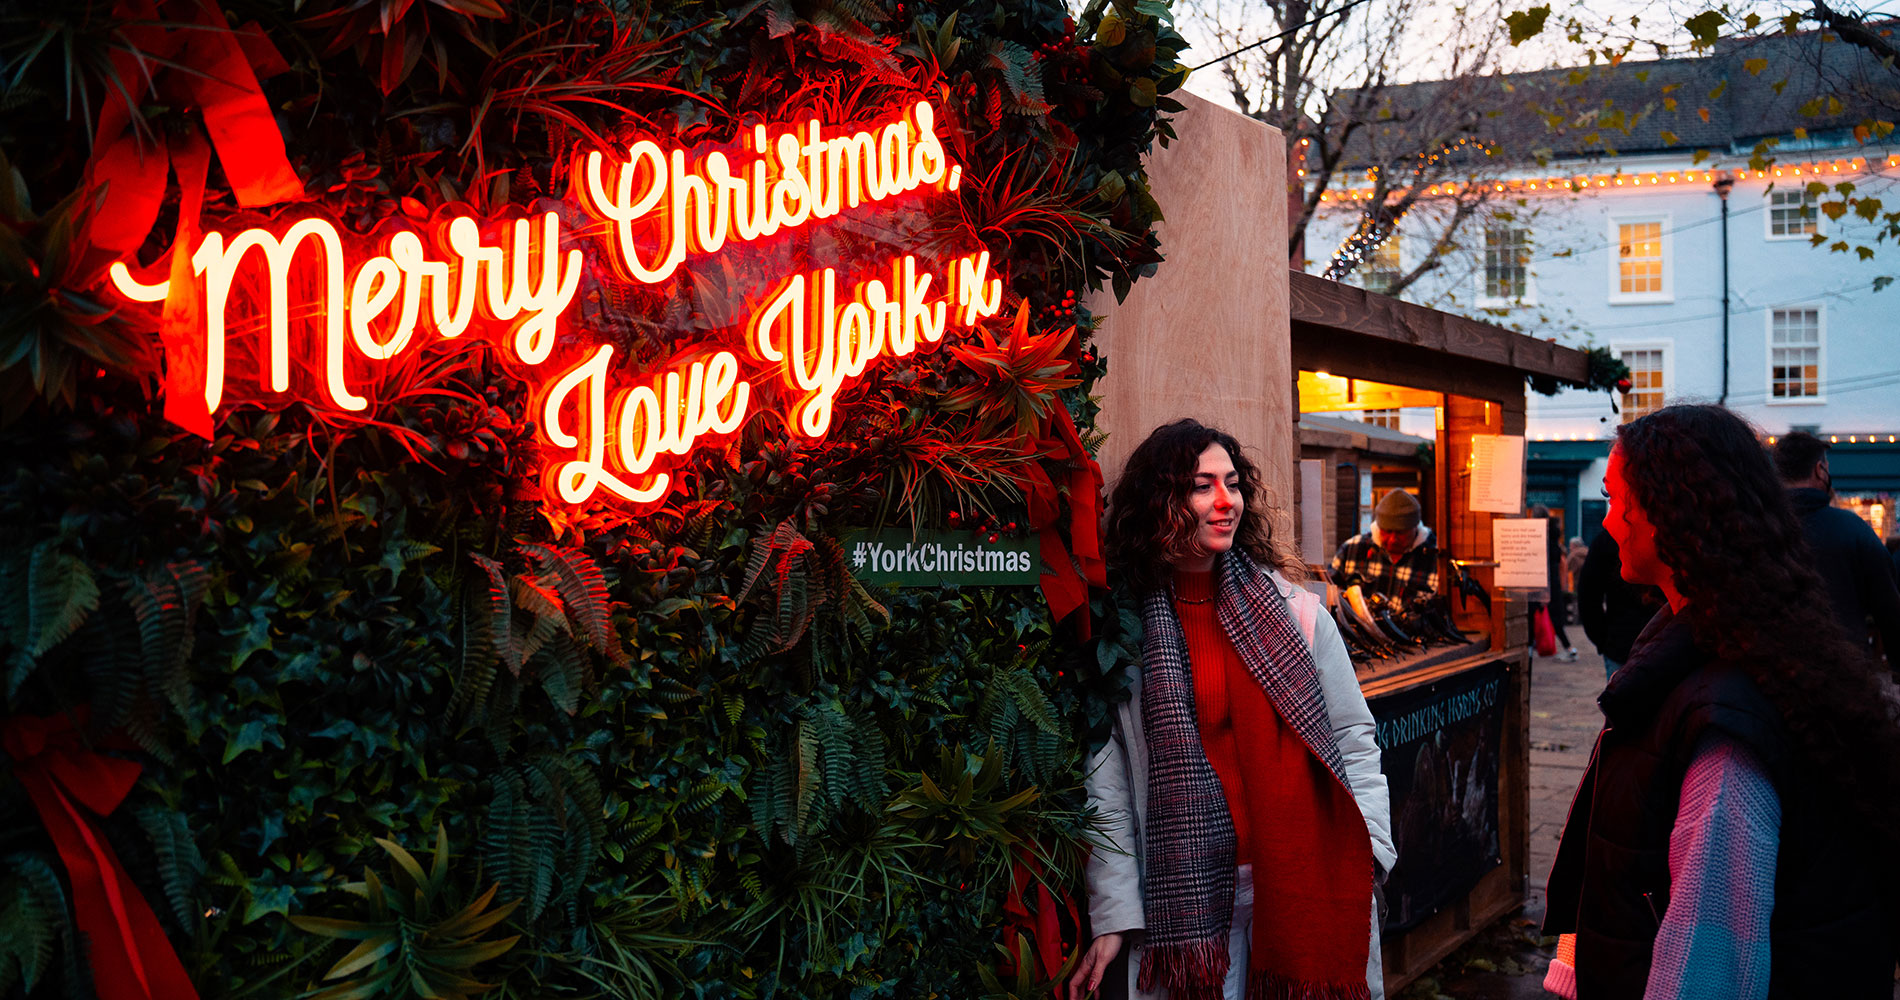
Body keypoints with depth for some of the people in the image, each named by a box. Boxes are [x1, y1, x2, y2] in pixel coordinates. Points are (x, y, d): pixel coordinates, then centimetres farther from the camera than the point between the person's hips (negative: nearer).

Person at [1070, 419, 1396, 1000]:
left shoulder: (1294, 609, 3)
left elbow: (1354, 737, 6)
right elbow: (1107, 786, -1)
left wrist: (1367, 853, -6)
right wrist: (1112, 918, -5)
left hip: (1308, 884, 1)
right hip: (1190, 899, -1)